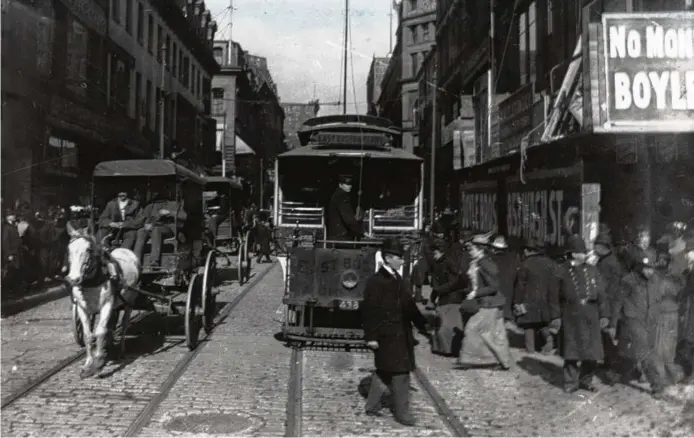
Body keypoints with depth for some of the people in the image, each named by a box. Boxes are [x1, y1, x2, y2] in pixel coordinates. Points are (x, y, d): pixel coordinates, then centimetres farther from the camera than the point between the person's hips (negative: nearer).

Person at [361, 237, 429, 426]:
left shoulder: (398, 280, 12)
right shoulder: (376, 281, -15)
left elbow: (409, 306, 17)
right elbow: (370, 311, -17)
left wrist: (423, 324, 17)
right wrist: (371, 336, -18)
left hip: (401, 334, 9)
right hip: (387, 336, -9)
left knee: (385, 372, 16)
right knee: (399, 374, -3)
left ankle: (373, 406, 28)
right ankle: (402, 413, 8)